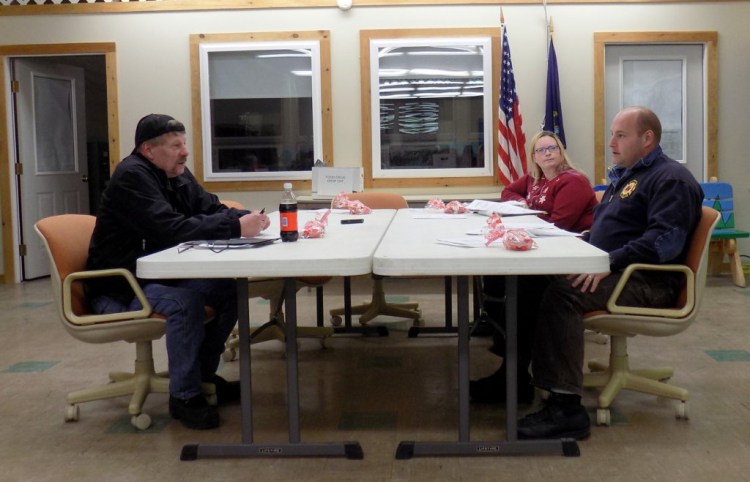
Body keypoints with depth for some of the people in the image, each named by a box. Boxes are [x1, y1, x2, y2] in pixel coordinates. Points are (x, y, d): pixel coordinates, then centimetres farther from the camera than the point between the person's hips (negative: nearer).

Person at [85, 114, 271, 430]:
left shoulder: (177, 174, 6)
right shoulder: (131, 177, -20)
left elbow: (212, 209, 5)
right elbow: (172, 229, -33)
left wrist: (245, 218, -18)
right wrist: (236, 227, -36)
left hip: (160, 276, 9)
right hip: (118, 288, -8)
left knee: (227, 289, -6)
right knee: (185, 302, -32)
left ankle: (203, 374, 10)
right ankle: (184, 397, -17)